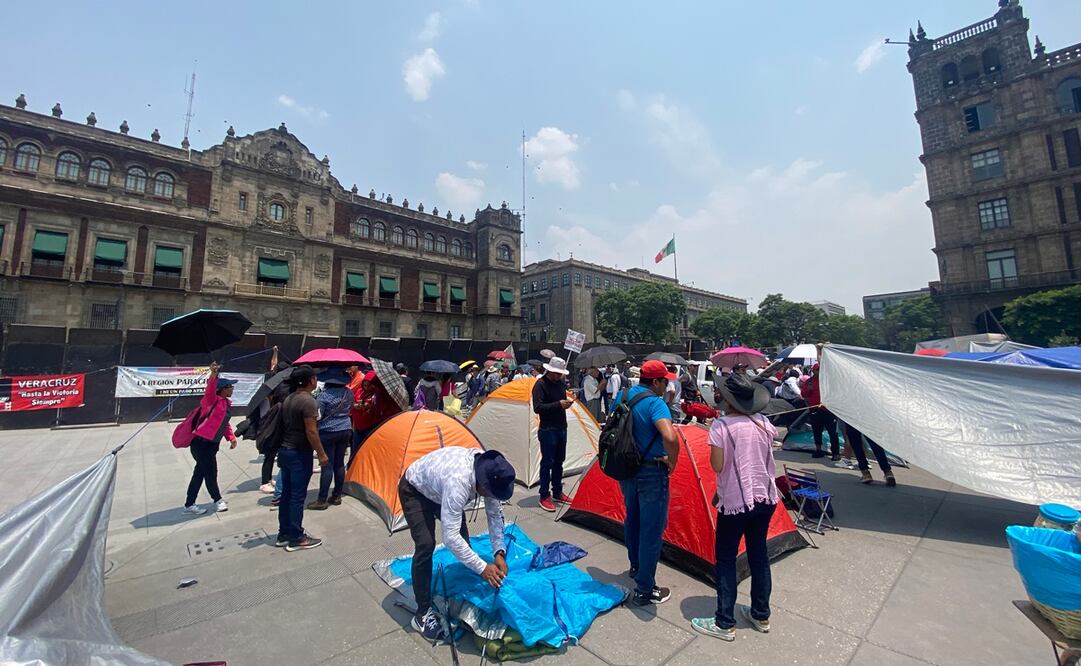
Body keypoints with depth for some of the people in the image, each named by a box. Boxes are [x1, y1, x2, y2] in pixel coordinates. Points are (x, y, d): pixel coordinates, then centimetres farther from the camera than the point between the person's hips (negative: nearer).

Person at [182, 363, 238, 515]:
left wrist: (231, 437, 14)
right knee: (210, 472, 3)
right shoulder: (212, 400, -16)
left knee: (200, 473, 15)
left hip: (211, 444, 9)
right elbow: (210, 390, -39)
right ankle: (217, 499, 20)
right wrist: (213, 375, -56)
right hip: (201, 443, -9)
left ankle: (190, 505, 25)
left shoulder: (225, 403, 9)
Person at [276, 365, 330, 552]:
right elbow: (311, 432, -21)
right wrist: (321, 454, -13)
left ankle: (283, 534, 27)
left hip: (285, 451, 9)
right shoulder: (308, 401, -19)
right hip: (299, 454, -9)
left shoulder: (288, 399, 9)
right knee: (298, 496, 0)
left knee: (286, 494, 16)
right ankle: (296, 539, 10)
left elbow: (286, 426, 15)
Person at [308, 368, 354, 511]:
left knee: (327, 466, 0)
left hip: (328, 432, -5)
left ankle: (322, 500, 8)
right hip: (345, 430, 5)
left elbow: (316, 415, -15)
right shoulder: (348, 393, 1)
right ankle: (337, 496, 21)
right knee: (340, 464, 11)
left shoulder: (324, 394, -16)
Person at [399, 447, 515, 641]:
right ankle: (423, 614, 0)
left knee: (463, 537, 5)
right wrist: (482, 568, -33)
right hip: (415, 490, -7)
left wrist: (499, 552, -17)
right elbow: (450, 538, -41)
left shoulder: (489, 471, -24)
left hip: (439, 488, 7)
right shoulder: (458, 481, -45)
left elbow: (495, 514, -10)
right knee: (425, 545, -17)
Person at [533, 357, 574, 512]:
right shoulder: (540, 384, -15)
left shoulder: (561, 383, 9)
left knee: (559, 461, 16)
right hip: (548, 430, -8)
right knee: (547, 463, 0)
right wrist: (558, 404, -25)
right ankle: (544, 496, 13)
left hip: (561, 428, 8)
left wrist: (566, 402, -2)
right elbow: (537, 408, -21)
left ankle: (557, 493, 29)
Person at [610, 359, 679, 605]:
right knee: (651, 529, 6)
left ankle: (635, 566, 46)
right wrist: (672, 461, -17)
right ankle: (645, 590, 18)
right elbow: (670, 438, -36)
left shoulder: (620, 397, 1)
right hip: (651, 473, -7)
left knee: (632, 519, 25)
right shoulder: (655, 403, -22)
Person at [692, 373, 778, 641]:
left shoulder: (721, 426, -19)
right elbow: (767, 460, 10)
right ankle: (761, 616, 35)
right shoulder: (765, 424, 0)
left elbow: (717, 466, -17)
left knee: (725, 559, 8)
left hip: (735, 502, -6)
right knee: (759, 554, 20)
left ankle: (724, 624, 17)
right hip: (766, 498, 6)